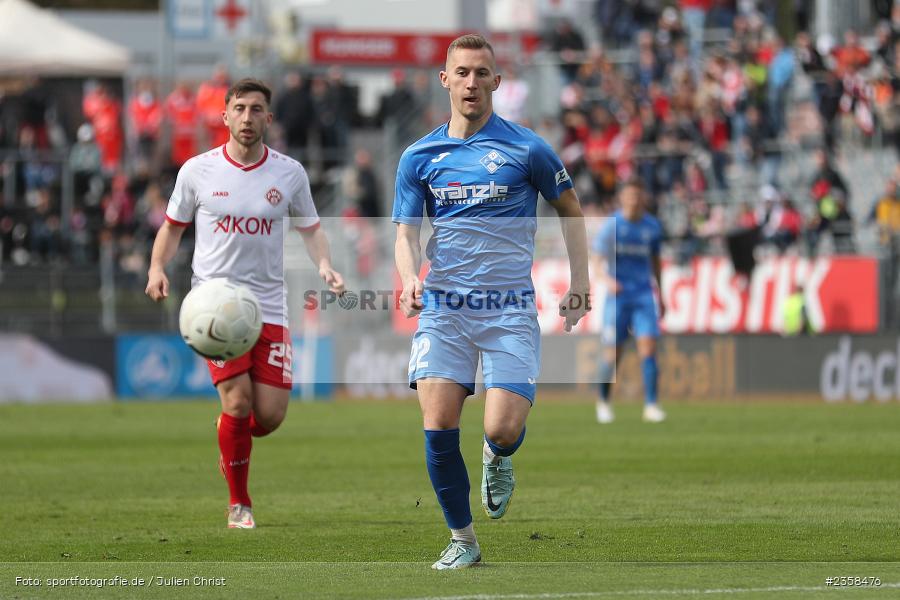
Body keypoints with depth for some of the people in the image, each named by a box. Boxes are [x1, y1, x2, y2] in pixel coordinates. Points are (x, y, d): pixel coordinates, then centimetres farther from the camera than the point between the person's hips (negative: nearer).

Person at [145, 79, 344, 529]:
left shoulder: (289, 174, 3)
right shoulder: (197, 171, -1)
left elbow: (310, 229, 14)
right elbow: (173, 226, 12)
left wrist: (324, 266, -4)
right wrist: (157, 268, -5)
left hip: (269, 306, 2)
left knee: (270, 415, -5)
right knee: (238, 400, -15)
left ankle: (231, 437, 32)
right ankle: (239, 504, 2)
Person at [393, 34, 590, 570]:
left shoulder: (527, 149, 0)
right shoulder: (419, 157, 7)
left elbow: (571, 211, 12)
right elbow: (407, 232, 8)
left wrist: (580, 286, 7)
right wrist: (410, 278, -14)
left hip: (510, 309, -2)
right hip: (443, 307, 2)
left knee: (502, 430, -15)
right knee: (438, 424, -14)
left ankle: (498, 459, 24)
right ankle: (462, 539, 3)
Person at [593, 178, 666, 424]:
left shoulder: (652, 226, 6)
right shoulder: (612, 224, -5)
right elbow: (599, 259, -9)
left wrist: (660, 295, 21)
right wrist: (607, 280, -29)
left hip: (643, 294, 2)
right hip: (617, 295, -2)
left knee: (648, 348, -11)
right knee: (613, 352, 1)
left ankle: (651, 405, -11)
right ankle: (603, 402, 22)